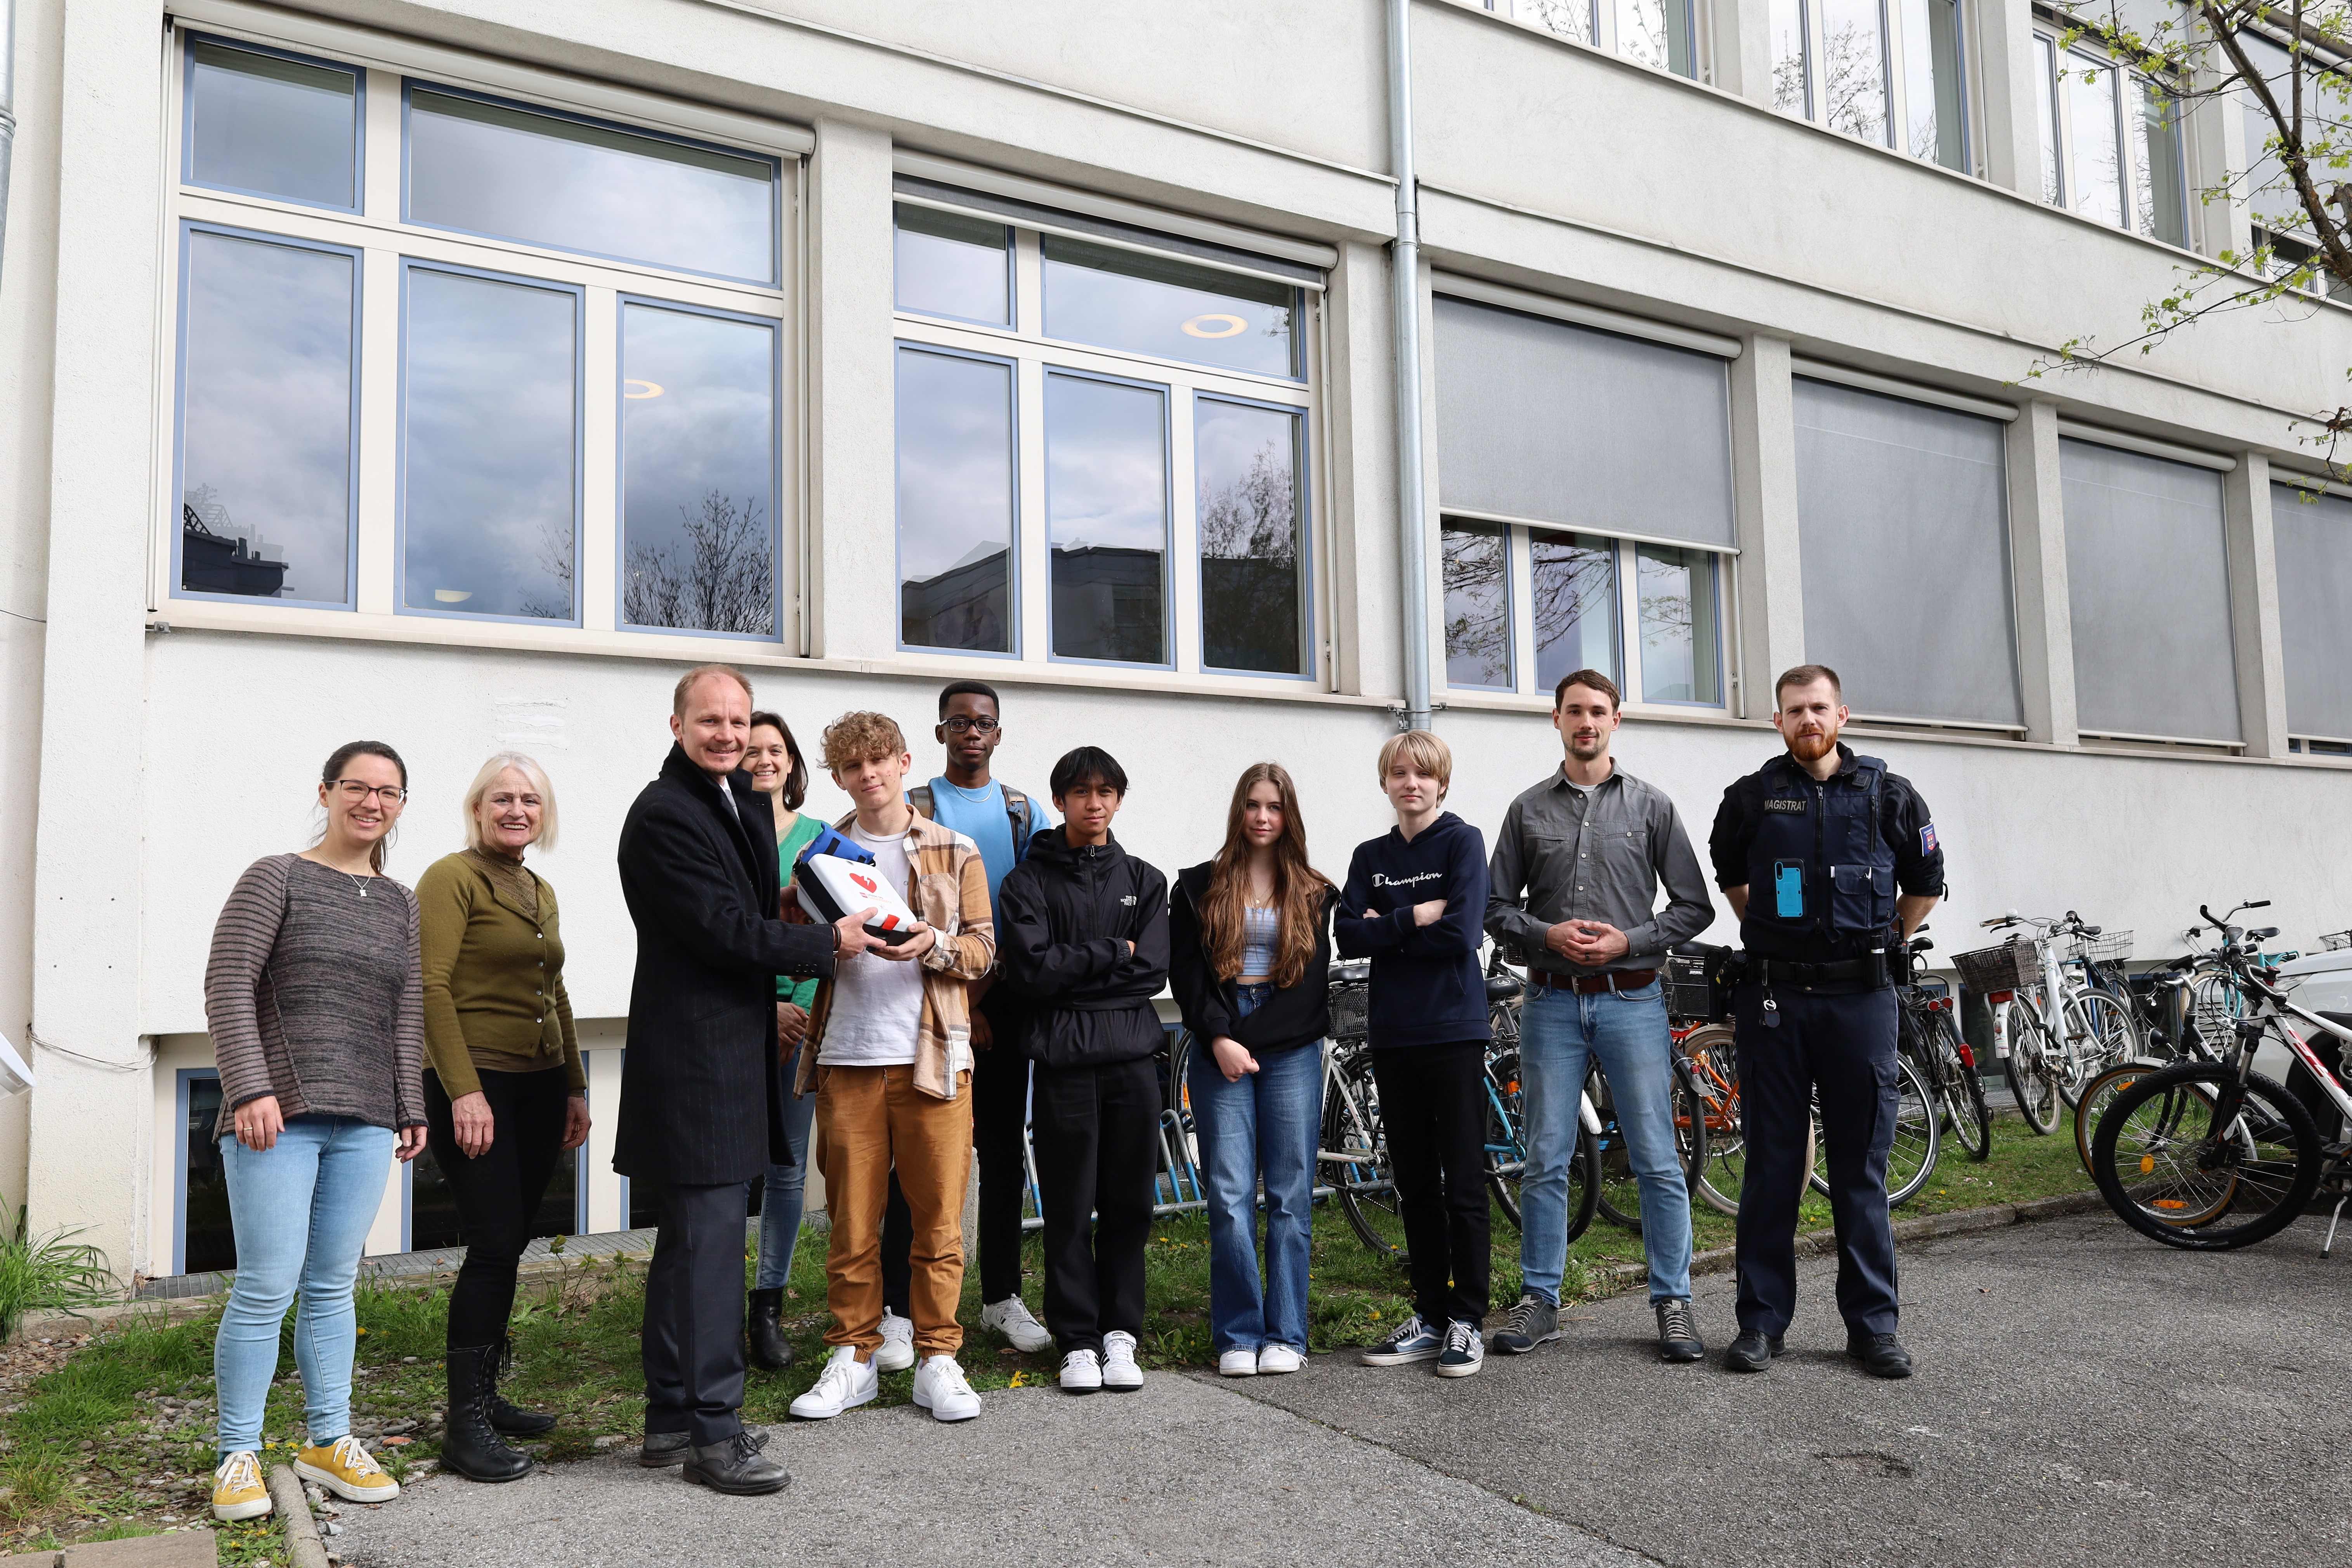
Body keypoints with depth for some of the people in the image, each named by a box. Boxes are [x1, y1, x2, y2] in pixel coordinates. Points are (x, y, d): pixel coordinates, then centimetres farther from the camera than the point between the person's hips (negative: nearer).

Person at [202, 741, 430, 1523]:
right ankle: (239, 1457, 9)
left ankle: (329, 1441, 18)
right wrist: (251, 1088, -14)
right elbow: (228, 985, -6)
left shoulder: (401, 904, 15)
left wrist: (410, 1110, 14)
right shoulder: (275, 878, 1)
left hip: (363, 1123, 4)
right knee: (268, 1286, -4)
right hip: (277, 1116, -4)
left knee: (334, 1286, 9)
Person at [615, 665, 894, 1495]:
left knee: (692, 1239, 16)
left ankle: (672, 1419, 27)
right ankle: (712, 1433, 4)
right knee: (707, 1240, -5)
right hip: (694, 1058, -10)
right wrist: (831, 941, -9)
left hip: (733, 1050, 10)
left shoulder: (741, 802, 16)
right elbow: (726, 930, -18)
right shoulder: (663, 814, -13)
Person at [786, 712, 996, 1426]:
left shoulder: (954, 852, 8)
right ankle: (853, 1358, 19)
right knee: (852, 1218, 6)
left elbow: (982, 949, 4)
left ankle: (937, 1360, 14)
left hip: (934, 1057, -1)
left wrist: (934, 944, -15)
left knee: (939, 1215, 2)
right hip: (847, 1056, 1)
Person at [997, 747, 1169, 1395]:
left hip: (1132, 1057, 2)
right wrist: (1113, 953, -6)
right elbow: (1033, 969, -10)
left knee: (1129, 1205, 6)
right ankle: (1077, 1341, 14)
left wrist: (1071, 967, -6)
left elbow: (1152, 972, -1)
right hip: (1062, 1064, -2)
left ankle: (1119, 1333, 18)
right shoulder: (1028, 881, 4)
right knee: (1069, 1209, 2)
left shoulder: (1144, 881, 12)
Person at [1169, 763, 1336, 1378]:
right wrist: (1219, 1038, -11)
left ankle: (1286, 1334, 11)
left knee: (1290, 1195, 2)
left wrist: (1248, 1041, -5)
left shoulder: (1314, 893, 10)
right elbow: (1186, 974, 2)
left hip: (1291, 1051, 1)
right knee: (1229, 1196, -3)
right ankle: (1238, 1336, 7)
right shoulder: (1198, 888, 8)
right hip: (1219, 1053, 0)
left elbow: (1313, 980, 4)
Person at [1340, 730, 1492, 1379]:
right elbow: (1349, 936, -1)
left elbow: (1460, 933, -13)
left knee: (1463, 1184, 0)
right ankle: (1430, 1319, 20)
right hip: (1393, 1036, 5)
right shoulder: (1370, 857, 12)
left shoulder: (1462, 842, -1)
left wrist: (1386, 930, -6)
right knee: (1415, 1185, 11)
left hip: (1454, 1032, -4)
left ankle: (1468, 1322, 10)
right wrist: (1415, 918, -12)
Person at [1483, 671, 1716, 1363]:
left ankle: (1672, 1302, 13)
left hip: (1631, 999, -1)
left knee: (1658, 1162, 0)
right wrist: (1548, 935, -10)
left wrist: (1628, 942, -9)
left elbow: (1693, 905, 5)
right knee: (1545, 1161, 5)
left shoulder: (1650, 805, 6)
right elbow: (1497, 906, 9)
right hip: (1552, 1001, 1)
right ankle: (1539, 1299, 16)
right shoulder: (1528, 810, 9)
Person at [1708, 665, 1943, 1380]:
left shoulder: (1888, 796, 3)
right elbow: (1730, 876, 22)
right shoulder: (1750, 797, 4)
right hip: (1773, 998, 0)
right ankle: (1762, 1320, 13)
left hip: (1859, 998, 0)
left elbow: (1925, 884, 17)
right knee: (1771, 1166, 4)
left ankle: (1873, 1323, 16)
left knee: (1861, 1169, 5)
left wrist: (1883, 945, 14)